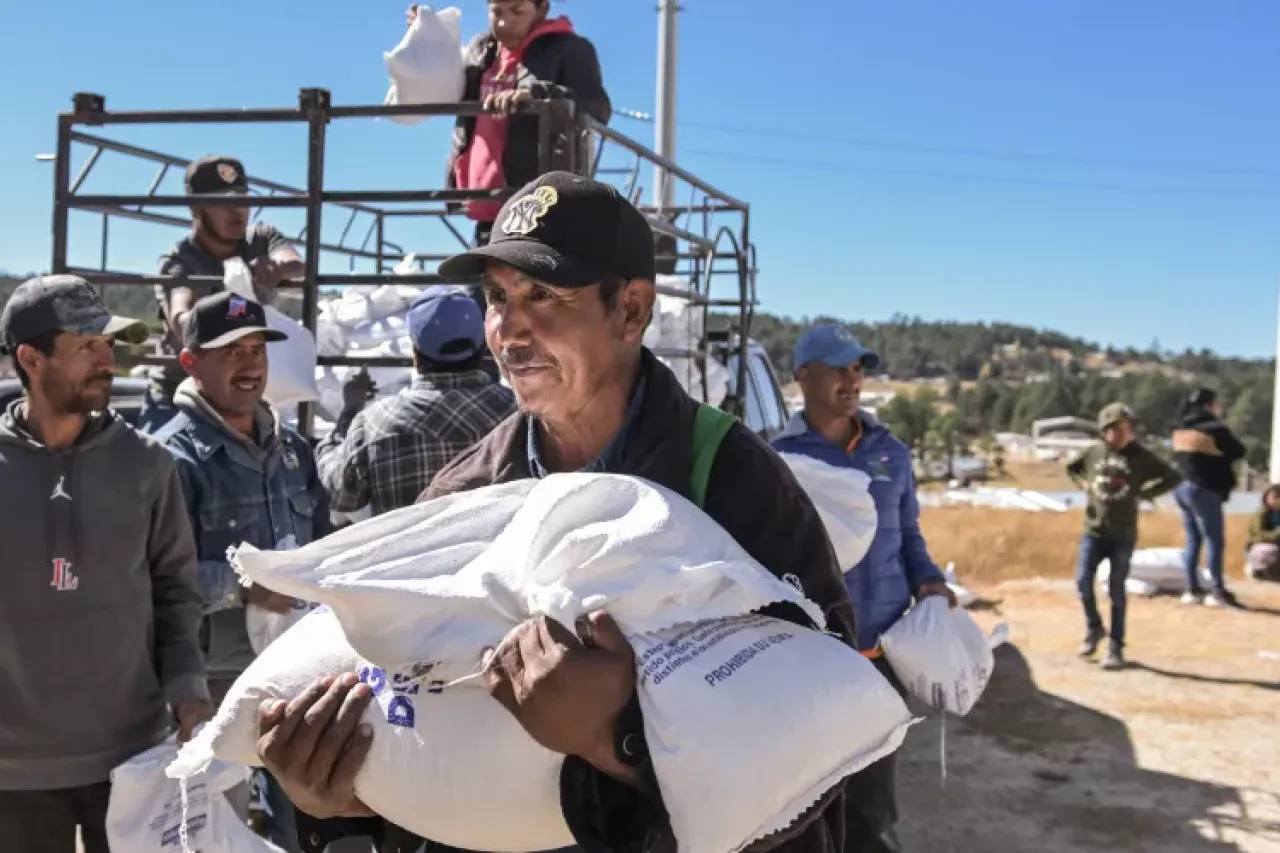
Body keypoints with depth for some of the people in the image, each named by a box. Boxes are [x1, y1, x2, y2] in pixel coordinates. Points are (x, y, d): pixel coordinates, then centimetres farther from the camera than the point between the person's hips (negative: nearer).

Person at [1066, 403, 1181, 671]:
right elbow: (1070, 467, 21)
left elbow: (1173, 477, 2)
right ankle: (1094, 628, 21)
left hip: (1123, 534, -2)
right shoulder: (1094, 452, 2)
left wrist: (1144, 493, -5)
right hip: (1094, 530, 2)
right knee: (1083, 581, -6)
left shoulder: (1141, 457, -5)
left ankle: (1116, 647, 12)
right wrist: (1084, 484, 4)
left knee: (1116, 590, 2)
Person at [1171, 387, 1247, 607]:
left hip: (1183, 487, 8)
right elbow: (1238, 452, -2)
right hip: (1204, 490, -8)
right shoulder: (1214, 428, -12)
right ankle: (1218, 592, -3)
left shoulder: (1182, 429, 9)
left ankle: (1193, 590, 12)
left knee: (1193, 540, 12)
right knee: (1215, 541, -3)